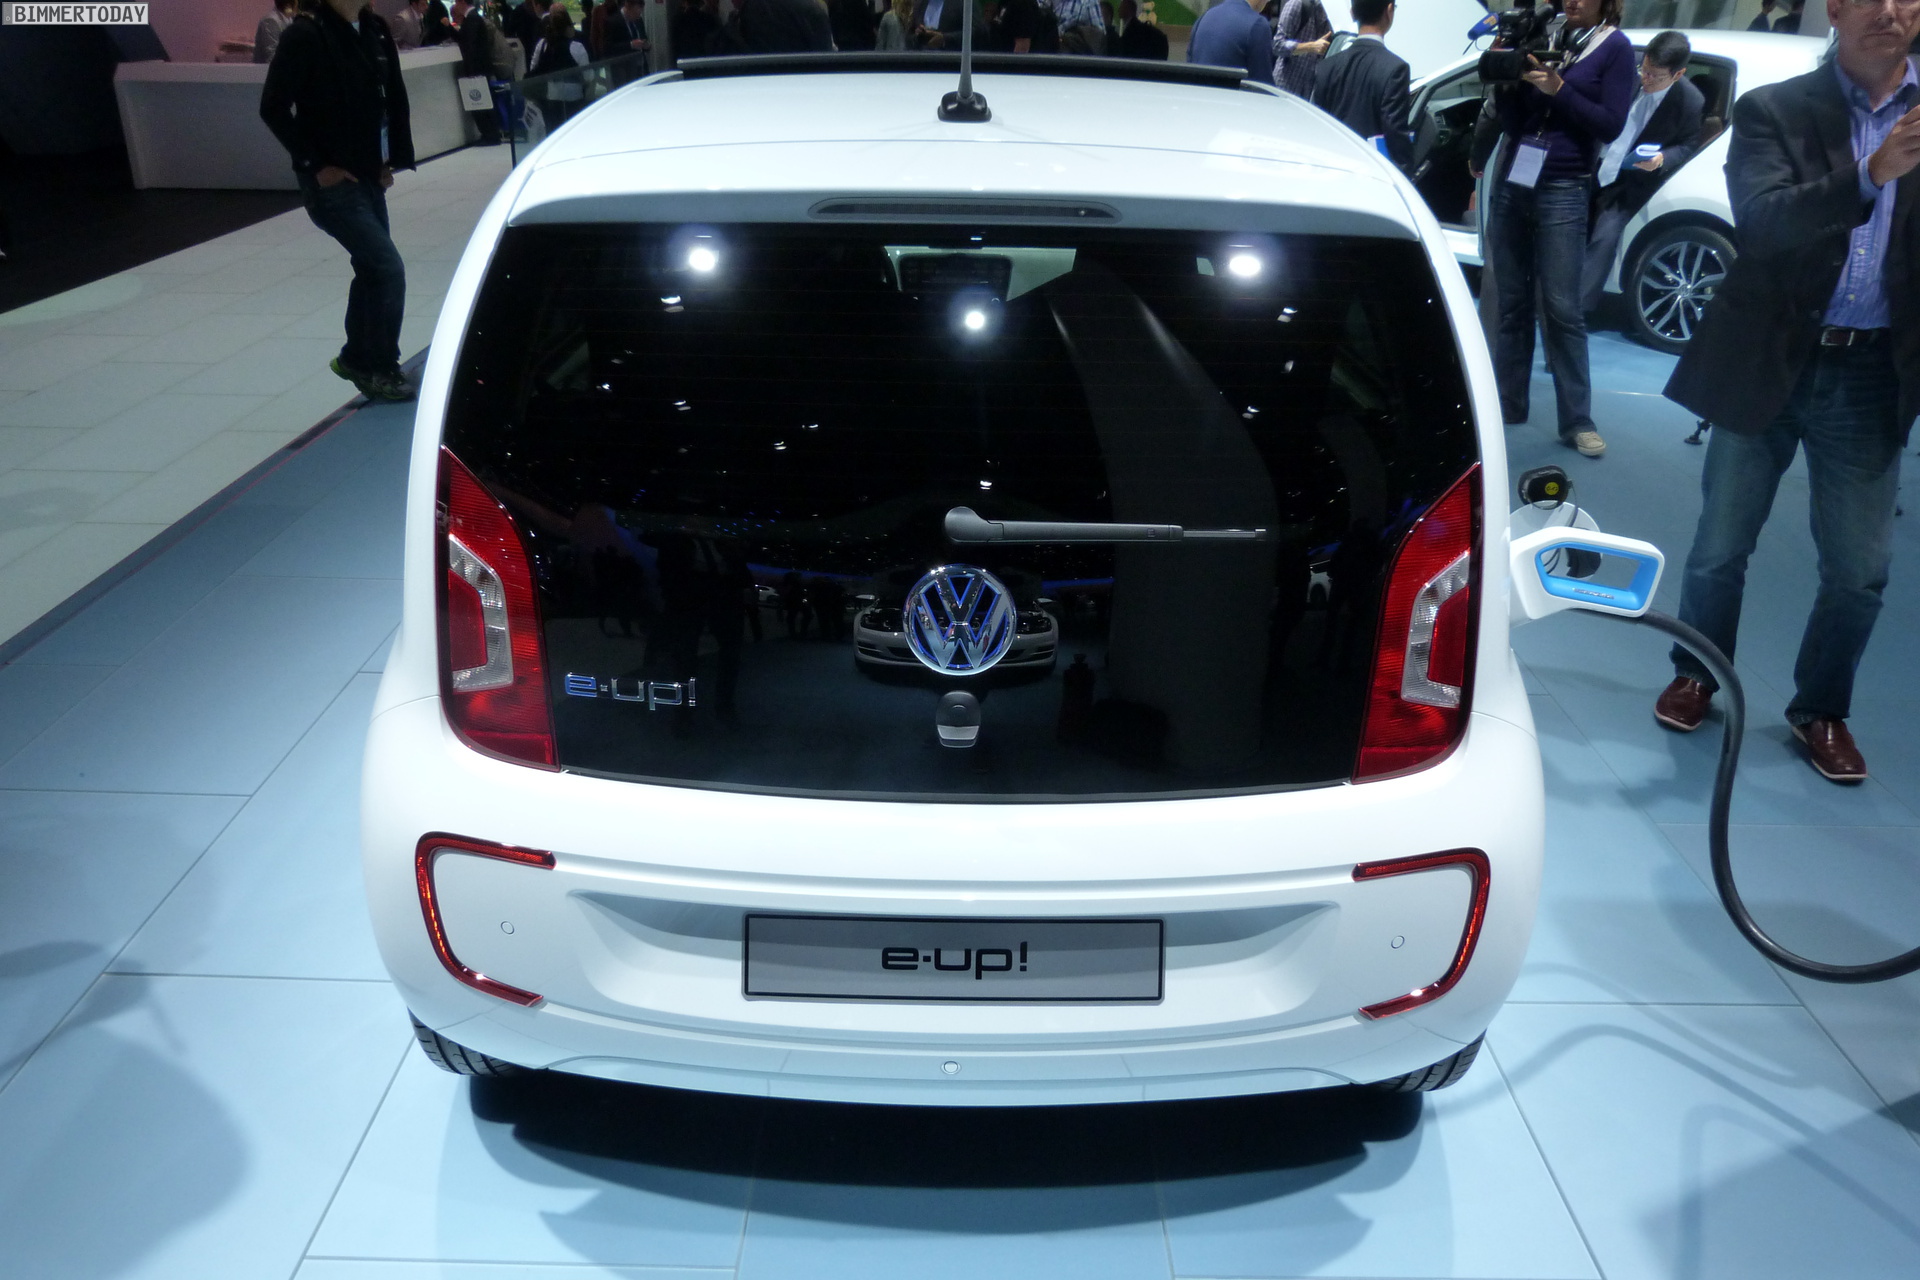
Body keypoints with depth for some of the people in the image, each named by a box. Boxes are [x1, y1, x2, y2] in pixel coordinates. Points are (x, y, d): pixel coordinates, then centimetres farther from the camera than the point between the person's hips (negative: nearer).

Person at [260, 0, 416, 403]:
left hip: (369, 177, 7)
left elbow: (394, 96, 13)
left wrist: (394, 158, 6)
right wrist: (315, 165, -12)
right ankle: (379, 369, 5)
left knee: (371, 268, 15)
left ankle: (357, 358, 33)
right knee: (389, 268, -9)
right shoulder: (305, 35, -14)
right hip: (332, 182, -7)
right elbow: (273, 108, -13)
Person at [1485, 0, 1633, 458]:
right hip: (1510, 184, 4)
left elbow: (1611, 126, -8)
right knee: (1510, 303, 7)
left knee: (1562, 309, -6)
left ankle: (1577, 422, -2)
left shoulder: (1615, 48, 1)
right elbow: (1510, 123, 8)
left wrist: (1558, 90, -15)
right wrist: (1506, 80, -9)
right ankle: (1507, 403, 15)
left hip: (1562, 193, -4)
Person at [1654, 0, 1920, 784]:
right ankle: (1695, 677, 31)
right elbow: (1761, 221, -19)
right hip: (1769, 364, -2)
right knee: (1720, 548, 10)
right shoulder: (1772, 111, -2)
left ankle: (1821, 710, 25)